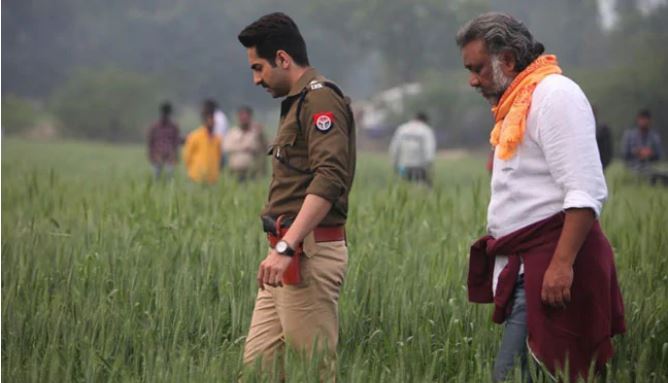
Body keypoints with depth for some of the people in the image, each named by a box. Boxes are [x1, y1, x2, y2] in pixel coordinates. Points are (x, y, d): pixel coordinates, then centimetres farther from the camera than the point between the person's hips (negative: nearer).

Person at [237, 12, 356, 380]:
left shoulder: (320, 99, -11)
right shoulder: (298, 102, 21)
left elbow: (329, 180, -23)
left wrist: (285, 248, -29)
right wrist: (283, 249, 16)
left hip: (308, 254, -10)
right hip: (290, 256, 10)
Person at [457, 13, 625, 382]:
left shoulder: (553, 94, -10)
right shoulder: (515, 104, 21)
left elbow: (586, 192, -19)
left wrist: (561, 265, -24)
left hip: (552, 260, -10)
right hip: (524, 267, 10)